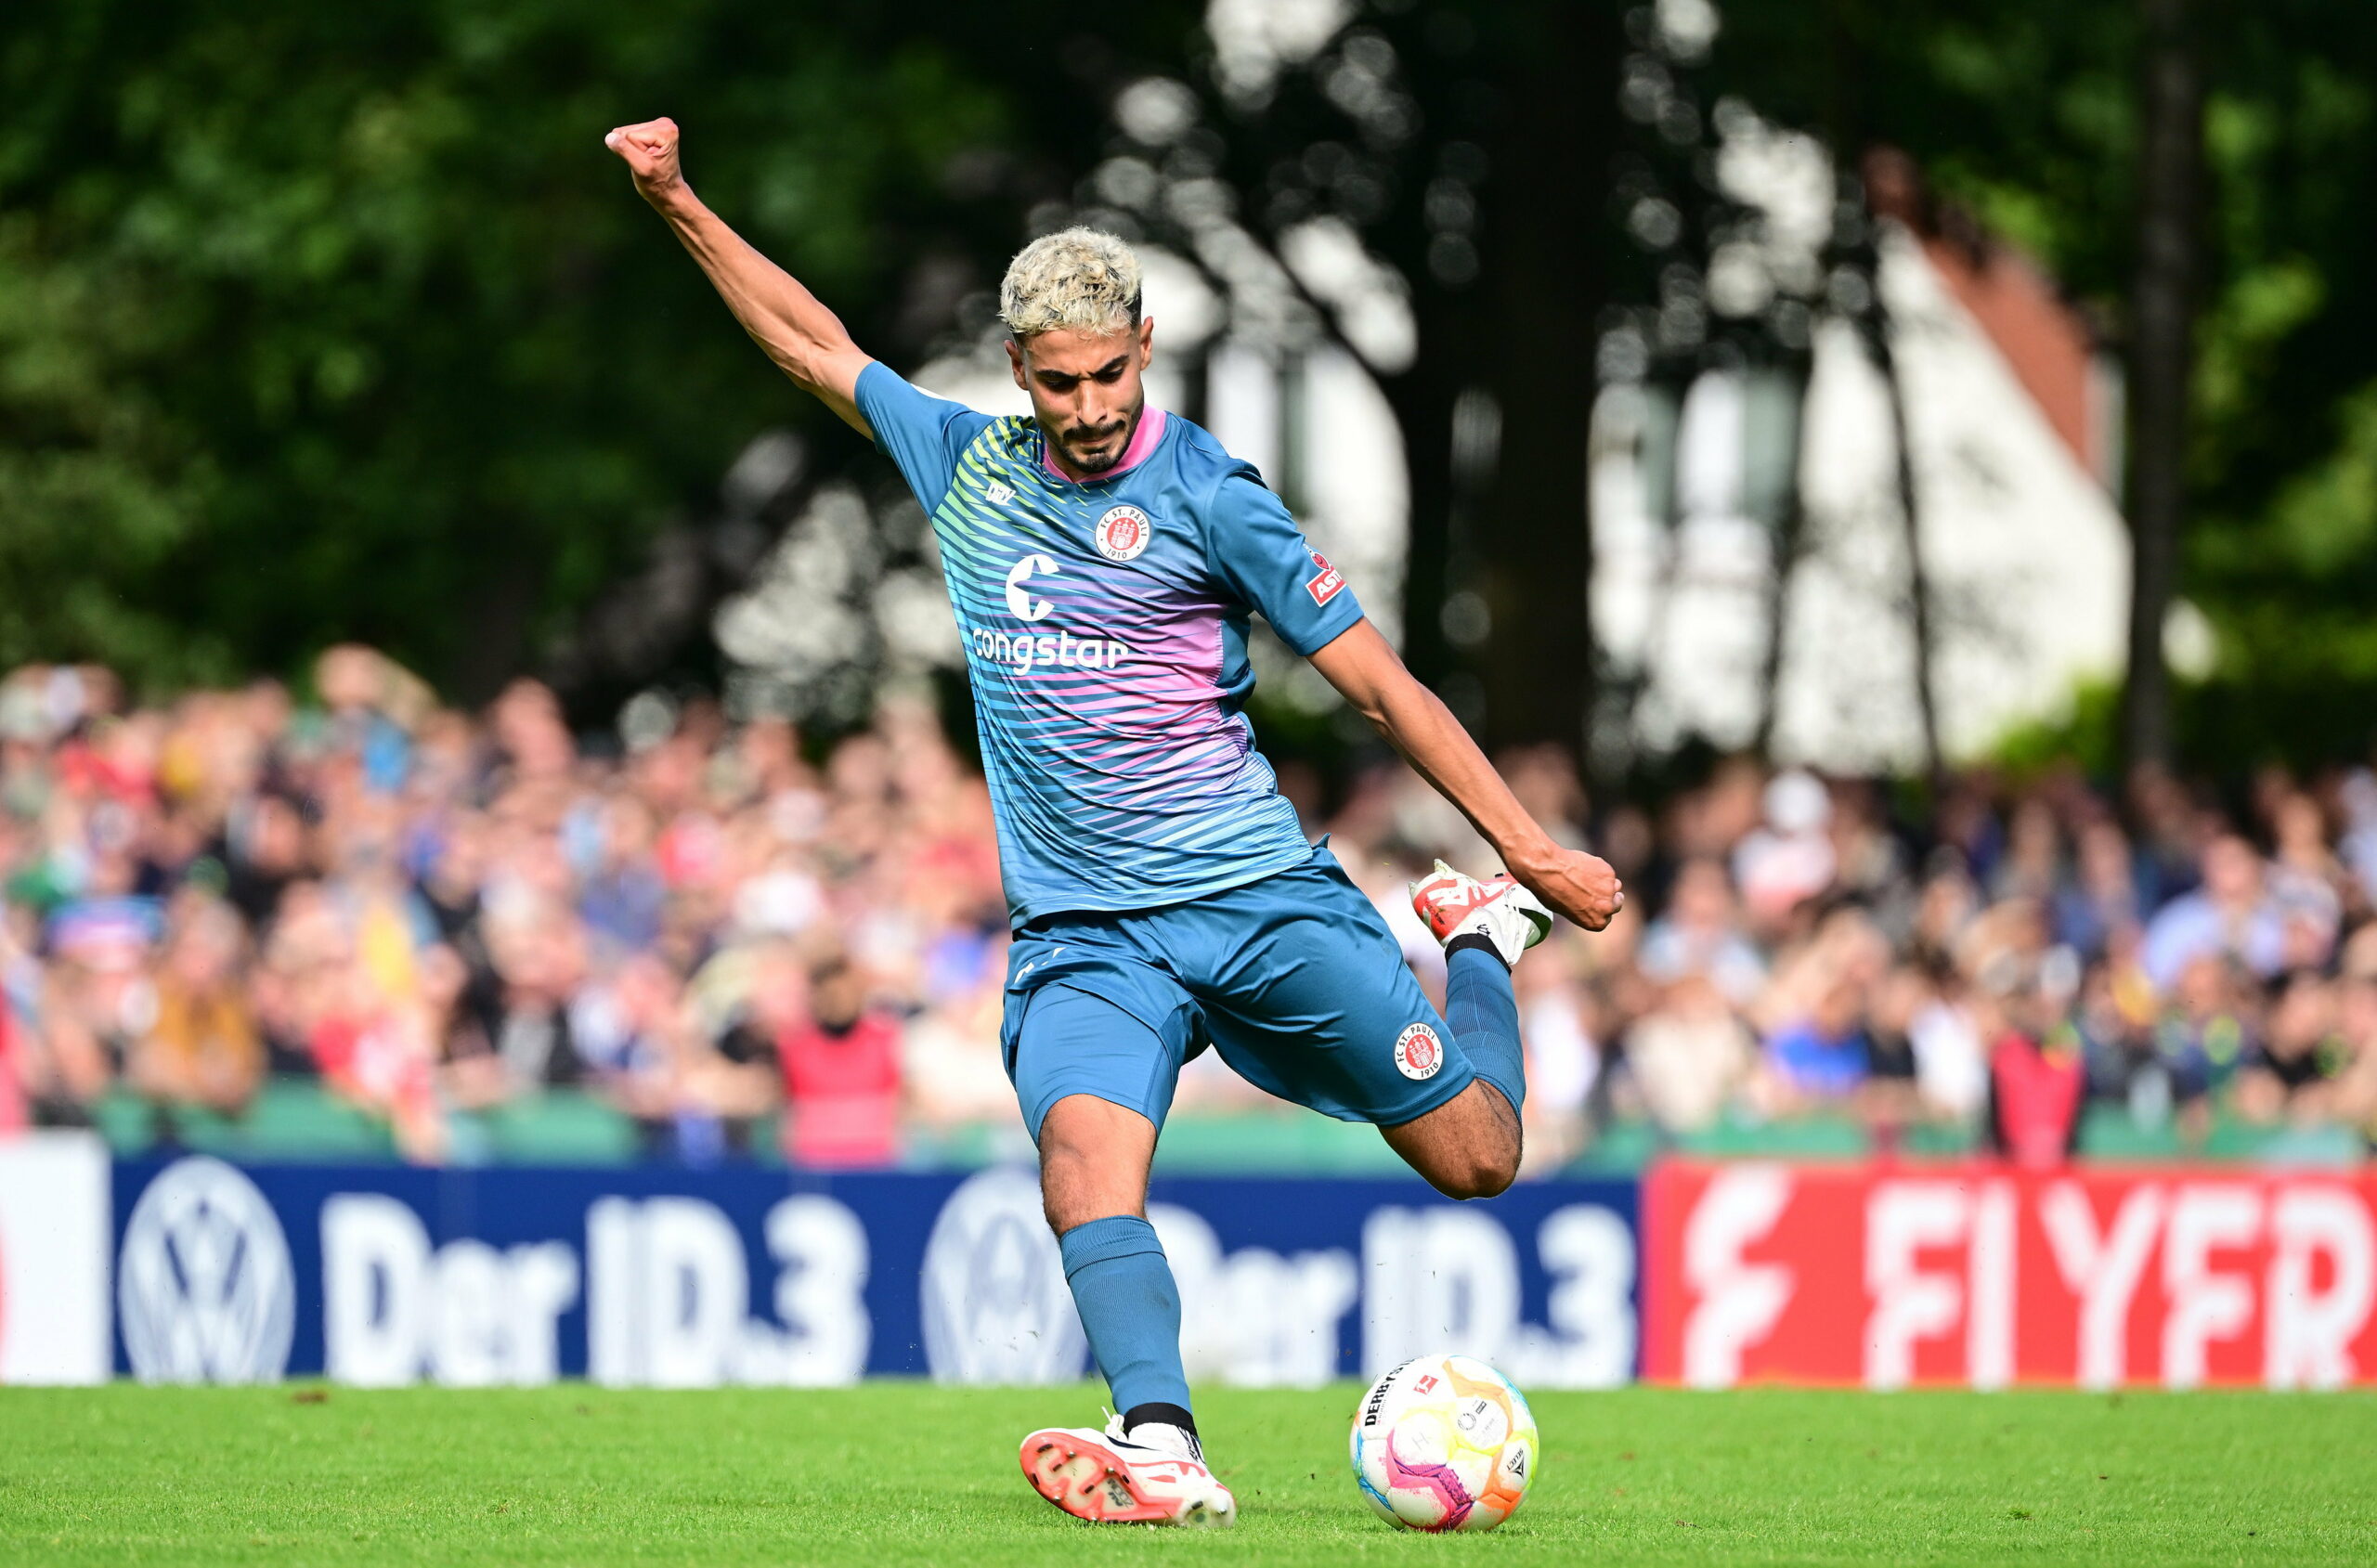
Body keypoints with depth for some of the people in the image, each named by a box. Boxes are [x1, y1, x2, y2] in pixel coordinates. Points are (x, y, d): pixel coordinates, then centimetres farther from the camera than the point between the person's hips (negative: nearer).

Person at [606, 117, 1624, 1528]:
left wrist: (1531, 849, -5)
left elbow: (1377, 681, -3)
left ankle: (1488, 935, 30)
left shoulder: (1203, 496, -5)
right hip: (1081, 935, 2)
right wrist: (679, 204, 20)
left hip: (1258, 900, -2)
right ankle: (1166, 1452, -43)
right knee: (1086, 1157, -28)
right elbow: (816, 345, 23)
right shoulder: (969, 463, 8)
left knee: (1475, 1156, -2)